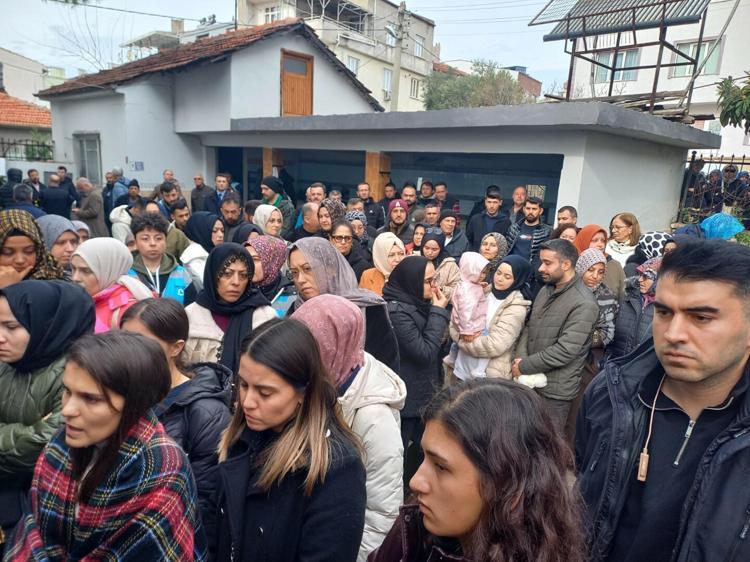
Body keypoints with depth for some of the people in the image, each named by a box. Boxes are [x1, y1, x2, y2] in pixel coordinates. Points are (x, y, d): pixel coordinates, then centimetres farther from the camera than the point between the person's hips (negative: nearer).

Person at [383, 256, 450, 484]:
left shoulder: (415, 303, 4)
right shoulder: (396, 311, -23)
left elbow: (436, 343, 15)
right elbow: (425, 352, -22)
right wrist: (438, 312, -19)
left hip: (421, 391, 9)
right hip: (405, 396, -9)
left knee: (420, 448, 21)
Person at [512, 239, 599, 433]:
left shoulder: (583, 304, -18)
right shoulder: (546, 290, 8)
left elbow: (564, 351, -24)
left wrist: (524, 367, -16)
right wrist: (520, 358, -8)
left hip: (554, 390, -7)